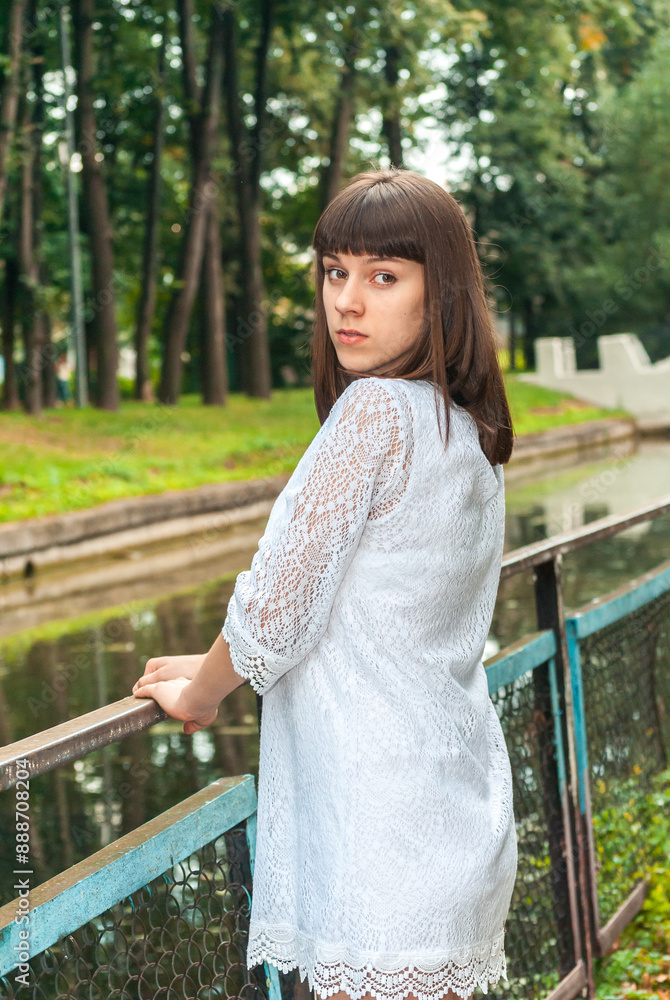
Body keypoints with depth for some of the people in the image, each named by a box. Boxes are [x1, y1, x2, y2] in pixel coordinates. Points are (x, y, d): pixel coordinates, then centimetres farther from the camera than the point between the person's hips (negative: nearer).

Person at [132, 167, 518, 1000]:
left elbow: (273, 609, -14)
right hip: (461, 814, 9)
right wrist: (220, 667, 24)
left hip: (381, 831, -9)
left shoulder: (377, 408, -17)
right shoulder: (469, 432, 10)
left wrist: (197, 694, 6)